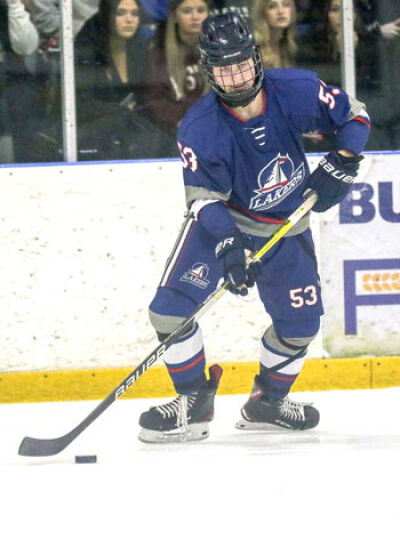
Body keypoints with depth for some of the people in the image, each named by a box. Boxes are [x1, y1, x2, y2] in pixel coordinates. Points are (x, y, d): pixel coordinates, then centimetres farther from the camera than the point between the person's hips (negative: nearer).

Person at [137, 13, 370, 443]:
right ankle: (193, 405, 0)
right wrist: (226, 245, -38)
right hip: (222, 217, -2)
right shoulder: (200, 129, -26)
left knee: (299, 322, 3)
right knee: (171, 307, -17)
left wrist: (341, 164, -23)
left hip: (286, 224, 2)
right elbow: (204, 197, -23)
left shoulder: (295, 90, -22)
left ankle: (267, 402, 29)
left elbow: (353, 117, -7)